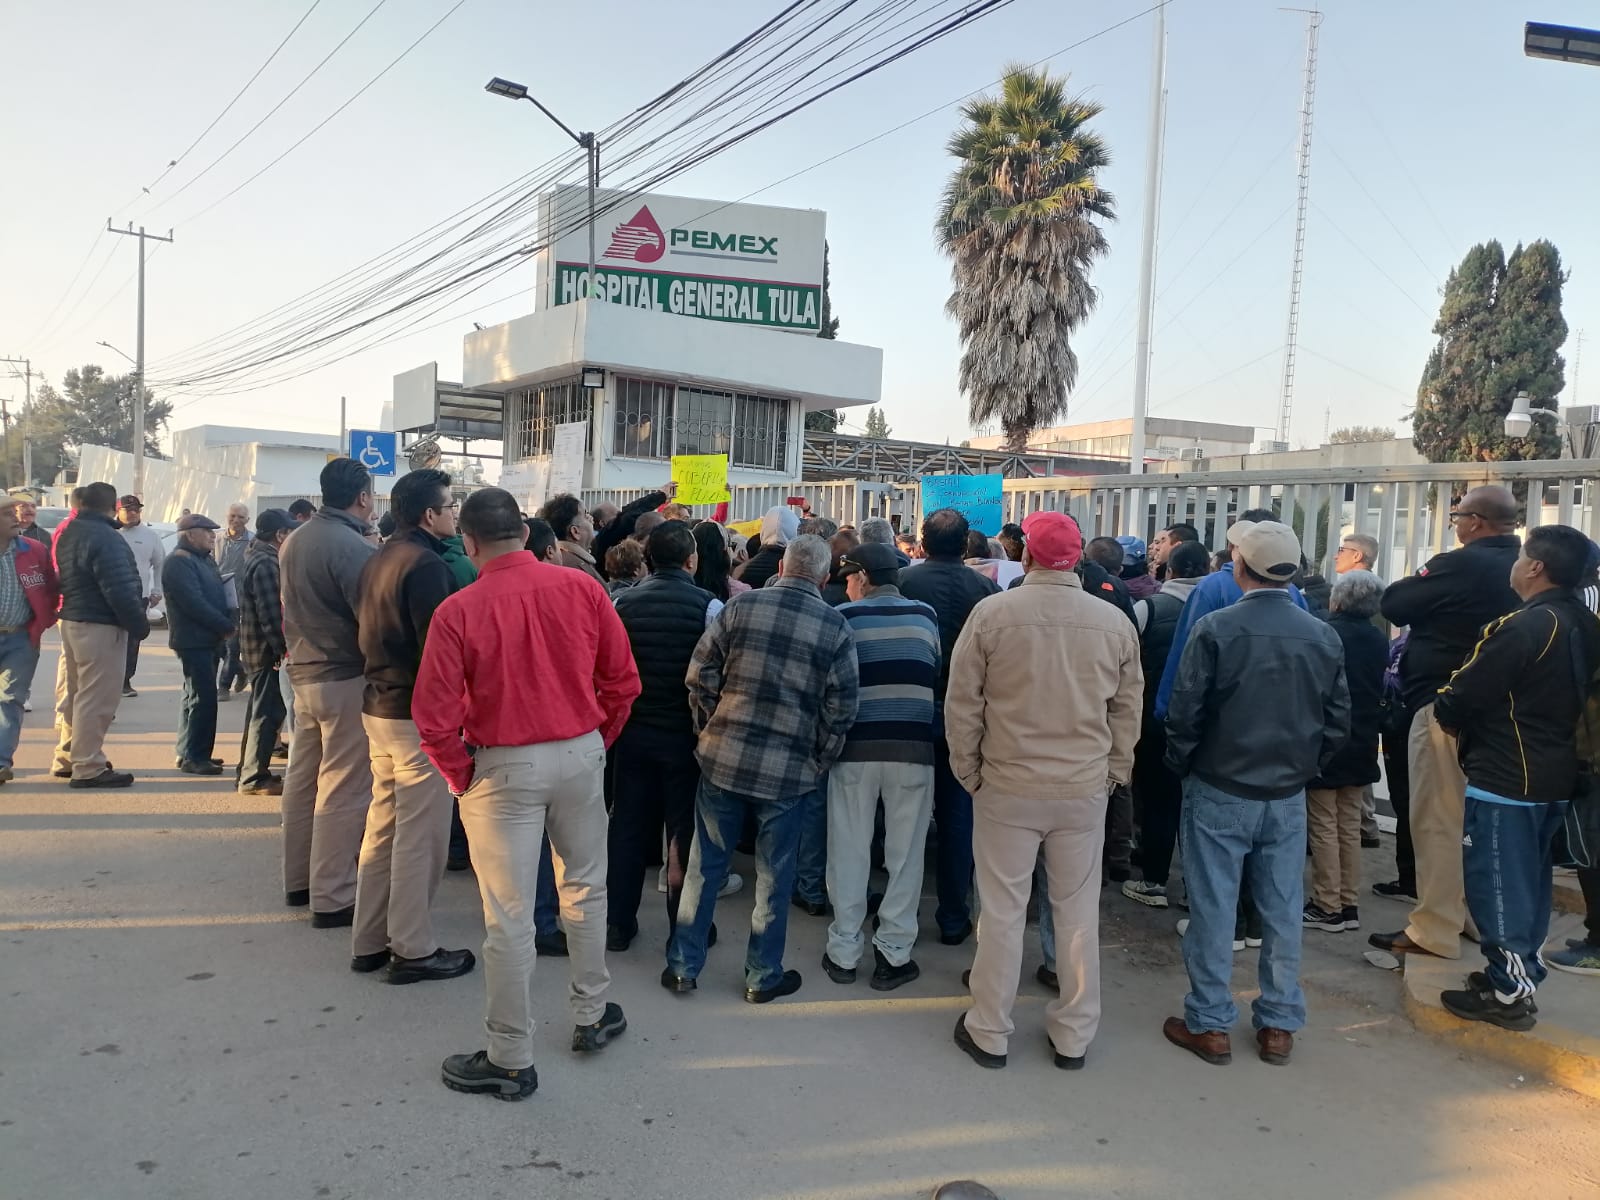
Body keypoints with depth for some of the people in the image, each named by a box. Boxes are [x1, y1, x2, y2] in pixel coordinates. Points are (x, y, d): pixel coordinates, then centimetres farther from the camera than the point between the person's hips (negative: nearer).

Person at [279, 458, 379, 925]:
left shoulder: (295, 541, 9)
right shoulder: (353, 547, -19)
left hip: (303, 673, 9)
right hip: (346, 679, -9)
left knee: (303, 777, 16)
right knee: (344, 789, -3)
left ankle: (298, 878, 29)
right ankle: (332, 897, 2)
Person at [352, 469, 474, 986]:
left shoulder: (379, 559, 12)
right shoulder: (426, 564, -18)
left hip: (379, 706, 9)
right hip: (419, 714, -9)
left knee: (383, 827, 16)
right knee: (420, 835, 0)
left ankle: (369, 941, 24)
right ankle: (412, 949, 9)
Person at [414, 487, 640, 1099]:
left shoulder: (458, 610, -13)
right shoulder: (581, 587, -5)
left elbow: (435, 716, -13)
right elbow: (622, 680, 0)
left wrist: (462, 776, 2)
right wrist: (597, 739, 13)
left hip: (503, 767, -3)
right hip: (580, 755, 3)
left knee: (509, 916, 6)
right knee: (585, 889, 21)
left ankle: (511, 1060, 20)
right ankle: (593, 1015, 36)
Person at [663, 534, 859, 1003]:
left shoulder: (741, 607, -2)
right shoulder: (835, 627, -4)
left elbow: (699, 676, -1)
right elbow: (841, 709, -3)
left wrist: (712, 730, 11)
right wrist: (819, 763, 9)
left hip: (723, 758, 1)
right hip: (789, 771, -1)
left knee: (705, 866, 13)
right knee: (773, 876, 12)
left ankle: (684, 966, 24)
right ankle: (763, 976, 24)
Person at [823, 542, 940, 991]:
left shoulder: (844, 617, -2)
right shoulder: (925, 615, 4)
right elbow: (937, 675, 12)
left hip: (855, 747, -1)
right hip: (913, 747, 1)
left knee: (849, 852, 10)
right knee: (905, 853, 9)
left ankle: (843, 952, 18)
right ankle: (893, 954, 13)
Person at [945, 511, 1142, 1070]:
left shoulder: (992, 613, -10)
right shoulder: (1114, 622, -3)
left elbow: (962, 703, -5)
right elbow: (1127, 710, 5)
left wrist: (968, 770, 7)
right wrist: (1111, 771, 15)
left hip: (1008, 787, -2)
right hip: (1085, 791, 2)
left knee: (1002, 912, 9)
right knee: (1079, 914, 14)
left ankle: (989, 1033, 22)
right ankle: (1074, 1036, 26)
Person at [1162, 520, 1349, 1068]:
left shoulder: (1216, 628, -15)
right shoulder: (1324, 637, -1)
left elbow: (1185, 712, -13)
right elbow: (1338, 720, 3)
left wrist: (1181, 767, 3)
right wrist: (1305, 768, 15)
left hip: (1219, 792, -4)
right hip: (1288, 797, 4)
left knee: (1213, 909, 5)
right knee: (1282, 911, 12)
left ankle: (1210, 1025, 15)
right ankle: (1278, 1027, 22)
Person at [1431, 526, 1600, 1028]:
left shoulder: (1522, 626, -22)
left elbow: (1462, 694, -19)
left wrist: (1448, 716, 4)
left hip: (1505, 777, -9)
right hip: (1554, 774, 9)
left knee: (1497, 884, 0)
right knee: (1530, 882, 17)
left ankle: (1508, 993, 7)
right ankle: (1521, 975, 27)